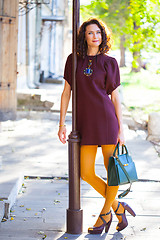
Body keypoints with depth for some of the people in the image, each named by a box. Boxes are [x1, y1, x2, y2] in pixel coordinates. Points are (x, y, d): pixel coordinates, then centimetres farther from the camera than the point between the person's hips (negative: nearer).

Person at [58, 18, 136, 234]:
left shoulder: (109, 62, 3)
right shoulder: (74, 60, 9)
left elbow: (115, 98, 4)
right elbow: (66, 92, 10)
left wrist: (121, 129, 0)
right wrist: (62, 123, 5)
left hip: (106, 118, -3)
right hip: (85, 123, 3)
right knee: (86, 174, 2)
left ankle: (105, 214, 24)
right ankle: (118, 208, 21)